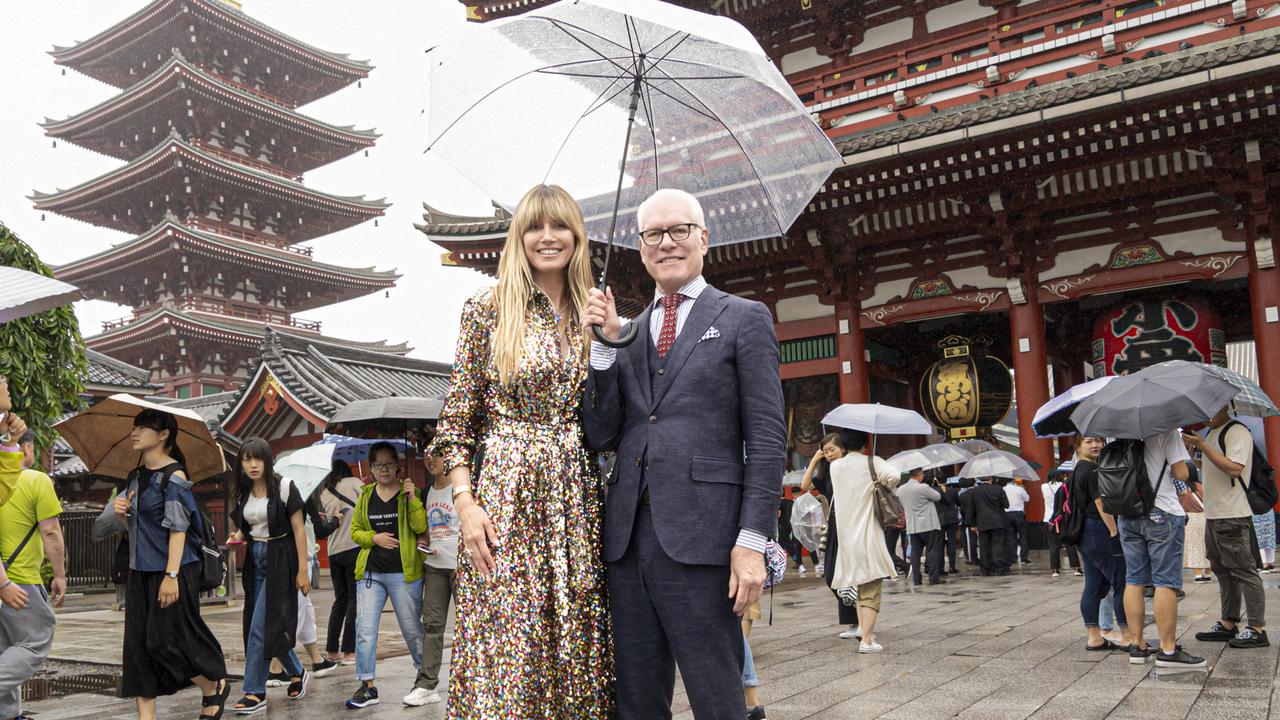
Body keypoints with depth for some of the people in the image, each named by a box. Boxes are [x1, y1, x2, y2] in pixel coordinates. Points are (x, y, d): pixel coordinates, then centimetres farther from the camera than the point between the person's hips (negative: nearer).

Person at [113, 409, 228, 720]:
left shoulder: (173, 476, -12)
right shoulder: (135, 477, 11)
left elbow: (178, 528, -17)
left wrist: (171, 575, -22)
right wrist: (121, 514, -2)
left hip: (172, 570, -8)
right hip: (140, 571, 8)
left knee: (167, 640, -5)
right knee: (138, 643, 5)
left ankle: (215, 687, 18)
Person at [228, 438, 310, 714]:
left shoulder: (283, 487, -10)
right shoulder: (244, 493, 7)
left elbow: (298, 530, -10)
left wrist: (303, 570, -13)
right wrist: (237, 537, 1)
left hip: (279, 559, -6)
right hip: (255, 559, 7)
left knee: (261, 626, -8)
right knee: (269, 625, 10)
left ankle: (254, 692, 0)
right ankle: (297, 672, 29)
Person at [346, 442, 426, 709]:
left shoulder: (409, 491, -1)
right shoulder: (365, 496, 9)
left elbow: (420, 527, -11)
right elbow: (355, 531, 12)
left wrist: (412, 499, -22)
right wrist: (374, 538, -7)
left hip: (403, 572, -3)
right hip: (370, 572, 3)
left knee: (411, 627, 7)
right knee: (364, 629, -2)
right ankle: (367, 686, 6)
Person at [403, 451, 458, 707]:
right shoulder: (428, 492, 13)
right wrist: (425, 544, 7)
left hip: (459, 565, -6)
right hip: (434, 565, 6)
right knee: (431, 623, 2)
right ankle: (426, 684, 3)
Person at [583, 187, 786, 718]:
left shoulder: (745, 319, 4)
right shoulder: (626, 333, 17)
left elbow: (767, 439, -2)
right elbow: (600, 438, 9)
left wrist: (752, 540, -11)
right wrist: (604, 345, -1)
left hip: (701, 536, -5)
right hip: (628, 536, 5)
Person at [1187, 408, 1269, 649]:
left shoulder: (1237, 432, -11)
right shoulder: (1211, 434, 17)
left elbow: (1234, 468, -23)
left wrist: (1202, 446, -23)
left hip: (1232, 515, -10)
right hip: (1213, 515, 10)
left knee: (1243, 570, -6)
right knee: (1223, 572, 12)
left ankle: (1257, 628, -2)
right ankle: (1227, 624, 19)